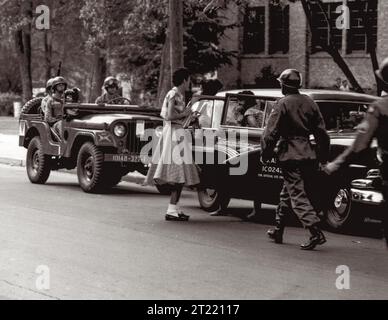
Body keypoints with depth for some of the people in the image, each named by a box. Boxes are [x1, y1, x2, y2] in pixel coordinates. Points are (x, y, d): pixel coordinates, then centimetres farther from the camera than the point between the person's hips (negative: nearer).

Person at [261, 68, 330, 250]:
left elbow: (271, 133, -13)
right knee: (287, 194, 18)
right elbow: (321, 132, 11)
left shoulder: (283, 104, -8)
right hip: (308, 154, 7)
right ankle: (278, 231, 26)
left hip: (290, 155, -7)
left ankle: (316, 233, -19)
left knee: (298, 196, -8)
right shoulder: (310, 103, 10)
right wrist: (323, 156, 17)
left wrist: (265, 154, -3)